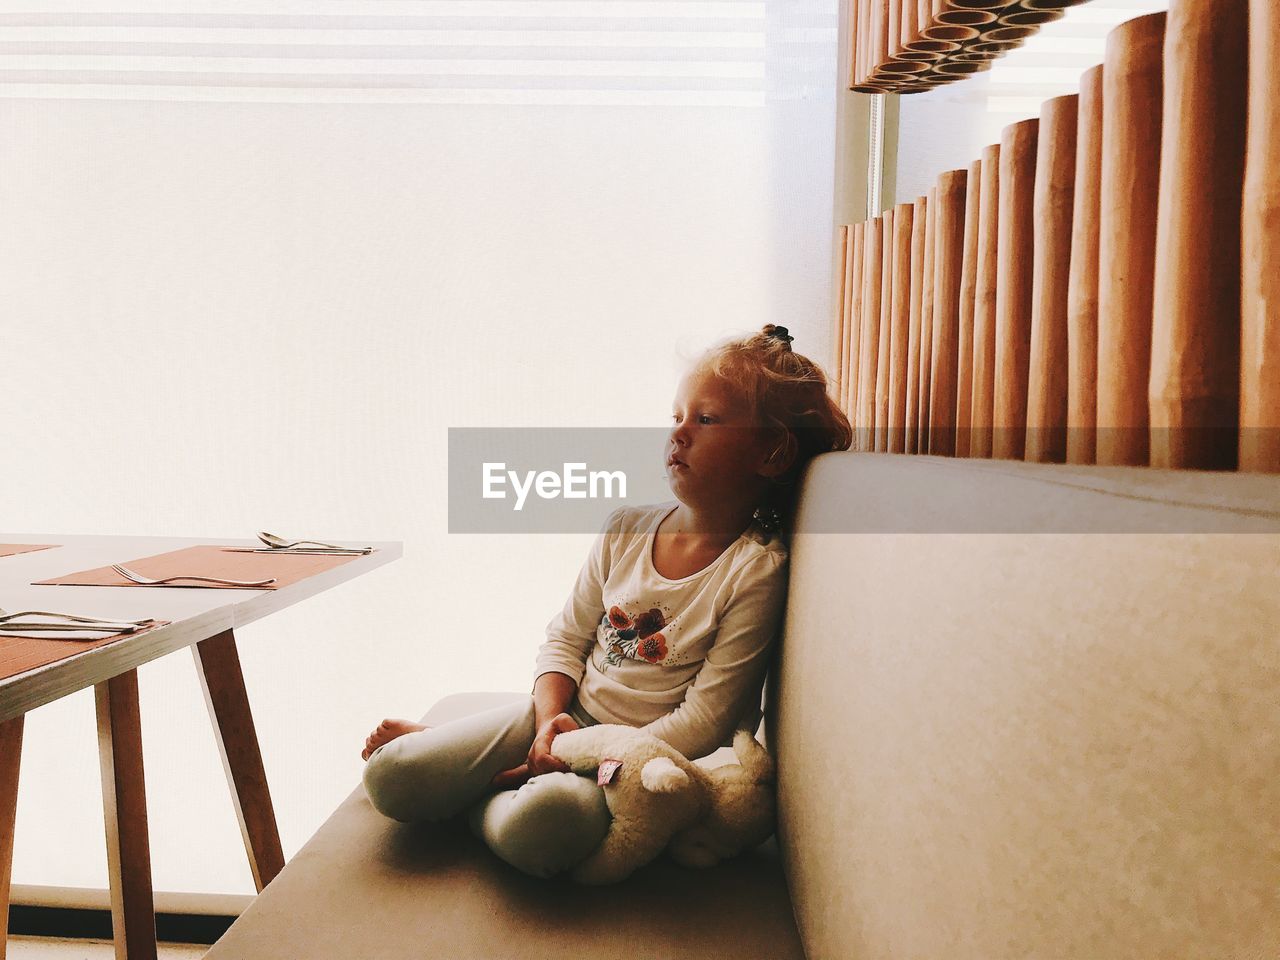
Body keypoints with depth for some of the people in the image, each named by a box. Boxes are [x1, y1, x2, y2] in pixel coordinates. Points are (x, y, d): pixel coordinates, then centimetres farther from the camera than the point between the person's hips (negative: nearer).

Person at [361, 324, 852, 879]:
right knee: (388, 776, -11)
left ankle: (476, 796, -3)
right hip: (567, 713, 4)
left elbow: (704, 719, -16)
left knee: (537, 823, -36)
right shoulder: (625, 528, 0)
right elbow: (567, 637, 7)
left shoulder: (757, 570, -16)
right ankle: (435, 746, 22)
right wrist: (550, 721, -11)